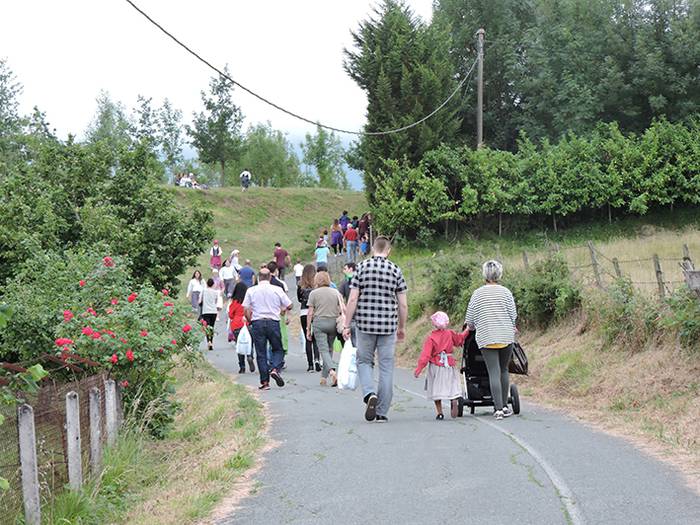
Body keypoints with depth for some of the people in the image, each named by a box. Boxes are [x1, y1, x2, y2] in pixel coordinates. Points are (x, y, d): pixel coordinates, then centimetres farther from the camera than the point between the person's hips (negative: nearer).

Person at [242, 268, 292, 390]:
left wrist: (250, 321, 13)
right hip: (273, 322, 0)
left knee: (260, 353, 5)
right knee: (278, 349, 14)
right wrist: (281, 310, 25)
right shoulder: (277, 290, 1)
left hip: (257, 322, 0)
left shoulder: (251, 291, 1)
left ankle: (264, 382, 2)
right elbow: (289, 306, 5)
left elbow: (246, 309, -2)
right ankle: (275, 369, -13)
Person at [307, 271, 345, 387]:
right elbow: (343, 310, 2)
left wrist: (308, 329, 3)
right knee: (329, 349, 13)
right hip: (333, 322, 3)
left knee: (323, 349, -7)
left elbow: (310, 313, -2)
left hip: (319, 322, -3)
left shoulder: (313, 293, -1)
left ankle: (332, 371, -30)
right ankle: (324, 377, 16)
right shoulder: (336, 292, 8)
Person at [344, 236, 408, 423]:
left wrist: (346, 325, 0)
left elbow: (353, 299, -6)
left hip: (365, 324, 0)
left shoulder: (362, 267, -2)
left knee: (364, 361, 15)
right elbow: (403, 304, 2)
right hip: (388, 326, 0)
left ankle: (370, 394, -11)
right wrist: (402, 327, 15)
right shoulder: (396, 270, 1)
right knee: (386, 367, 6)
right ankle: (382, 412, 7)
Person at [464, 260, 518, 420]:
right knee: (504, 370, 15)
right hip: (506, 337, 1)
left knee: (494, 373, -3)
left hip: (486, 338, -1)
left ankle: (498, 409, -10)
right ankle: (504, 406, 16)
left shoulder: (478, 293, 0)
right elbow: (513, 315, 4)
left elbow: (470, 318, 5)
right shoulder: (505, 292, 0)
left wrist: (470, 327, 27)